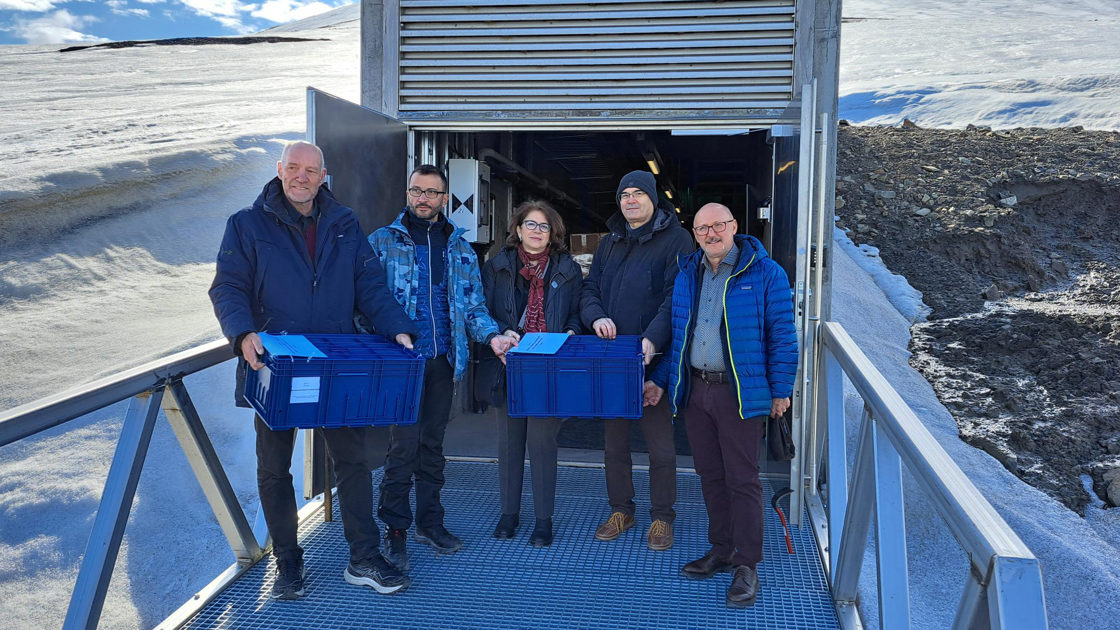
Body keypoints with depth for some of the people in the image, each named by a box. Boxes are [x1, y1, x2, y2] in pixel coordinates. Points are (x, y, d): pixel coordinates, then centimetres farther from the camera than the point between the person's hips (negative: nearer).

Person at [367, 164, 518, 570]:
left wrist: (491, 336, -6)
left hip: (444, 359, 4)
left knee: (433, 442, 13)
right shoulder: (383, 241, 3)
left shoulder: (459, 247, 13)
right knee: (404, 443, -7)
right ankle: (395, 529, 7)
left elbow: (472, 303, 12)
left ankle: (430, 521, 24)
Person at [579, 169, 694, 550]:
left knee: (660, 444, 3)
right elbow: (589, 289, 14)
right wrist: (595, 316, -9)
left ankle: (662, 517, 19)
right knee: (614, 440, 13)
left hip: (653, 358, -5)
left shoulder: (675, 239, -2)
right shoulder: (610, 243, 16)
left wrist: (654, 338, -26)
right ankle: (621, 510, 28)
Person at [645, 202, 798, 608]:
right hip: (694, 389, 5)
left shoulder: (764, 273, -6)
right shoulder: (687, 275, 10)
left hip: (740, 392, -5)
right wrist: (660, 380, 14)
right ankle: (721, 550, 28)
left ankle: (746, 564, 14)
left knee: (742, 479, 1)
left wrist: (781, 389, -7)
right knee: (710, 476, 14)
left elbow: (782, 335, -6)